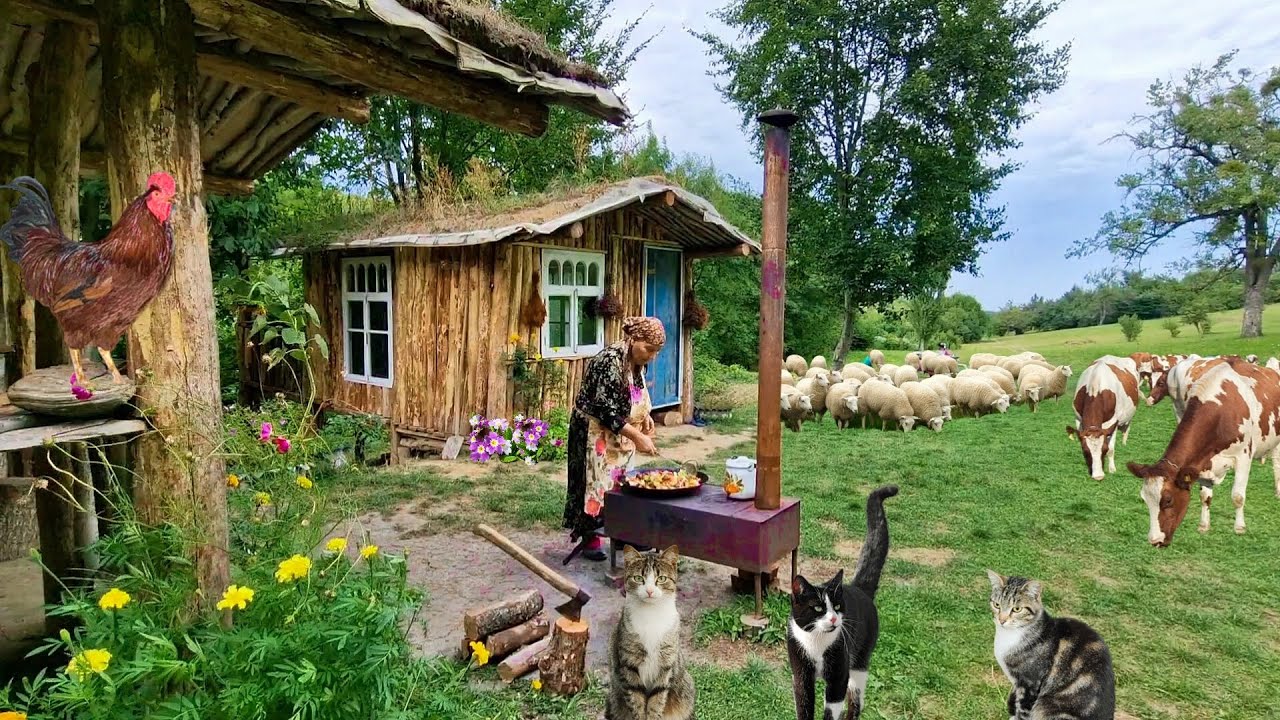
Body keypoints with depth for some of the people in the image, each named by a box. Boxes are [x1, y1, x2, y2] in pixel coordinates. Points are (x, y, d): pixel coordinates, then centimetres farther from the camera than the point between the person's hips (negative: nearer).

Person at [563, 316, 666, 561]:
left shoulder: (636, 362, 1)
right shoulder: (610, 361, -26)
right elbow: (606, 410, -29)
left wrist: (644, 415, -1)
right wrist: (637, 437, -29)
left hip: (620, 434, 8)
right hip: (595, 433, -8)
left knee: (621, 481, 11)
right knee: (596, 481, 0)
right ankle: (589, 538, 13)